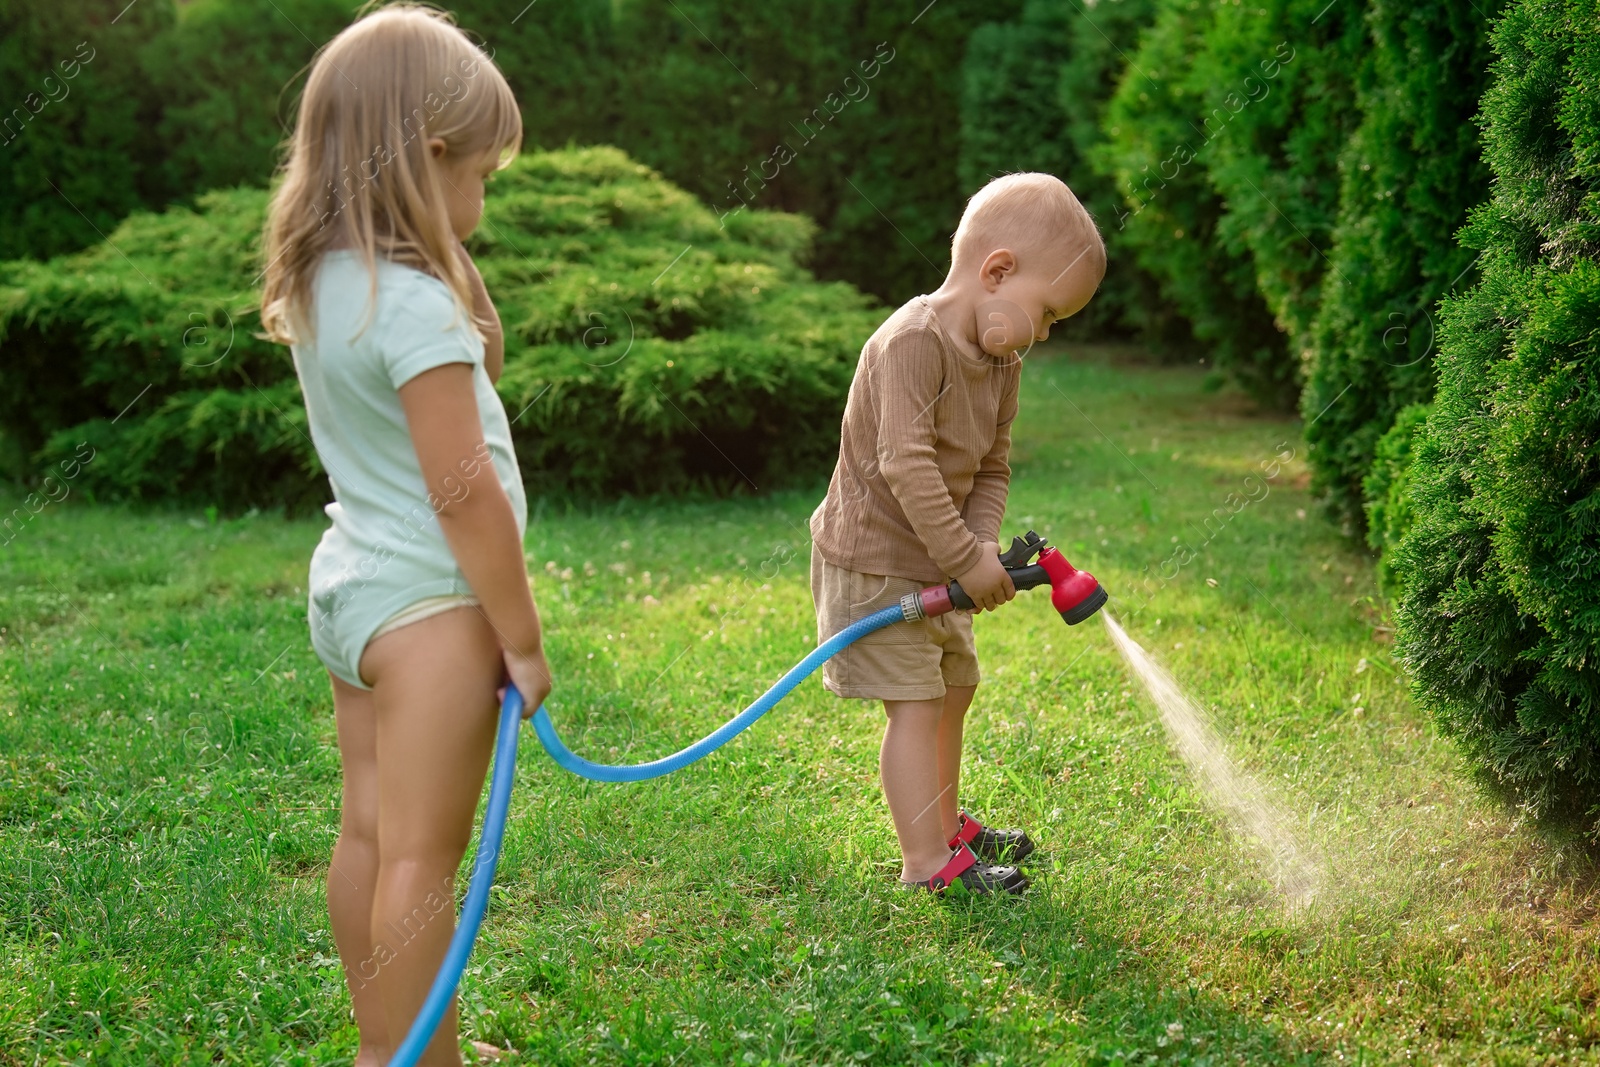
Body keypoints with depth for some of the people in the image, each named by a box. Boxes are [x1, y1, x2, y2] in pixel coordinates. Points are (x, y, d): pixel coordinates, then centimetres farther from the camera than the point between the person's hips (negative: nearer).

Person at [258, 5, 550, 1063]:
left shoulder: (318, 285, 5)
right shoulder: (418, 305, -22)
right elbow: (466, 494, -20)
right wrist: (523, 639, -13)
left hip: (349, 584, 9)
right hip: (427, 605, -9)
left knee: (369, 836, 16)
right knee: (423, 857, -1)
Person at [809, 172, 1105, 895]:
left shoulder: (1001, 363, 5)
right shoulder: (913, 341, -25)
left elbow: (991, 468, 7)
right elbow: (905, 464, -32)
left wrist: (983, 543, -12)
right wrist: (966, 560, -29)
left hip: (934, 564, 10)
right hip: (874, 562, -10)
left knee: (954, 687, 20)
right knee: (915, 702, -9)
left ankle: (944, 825, 37)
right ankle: (927, 862, -3)